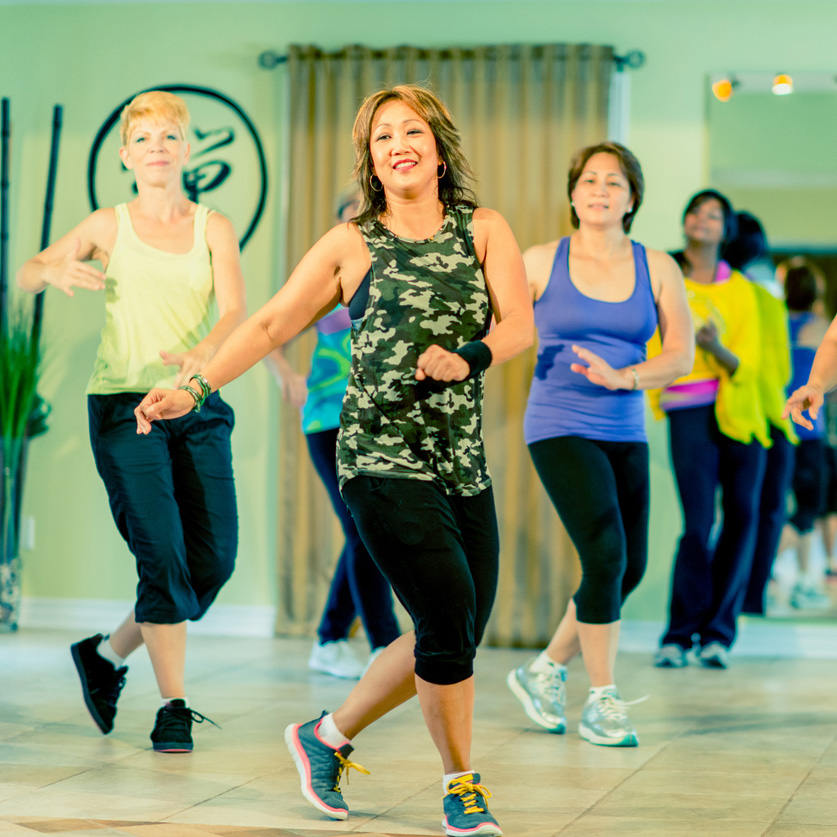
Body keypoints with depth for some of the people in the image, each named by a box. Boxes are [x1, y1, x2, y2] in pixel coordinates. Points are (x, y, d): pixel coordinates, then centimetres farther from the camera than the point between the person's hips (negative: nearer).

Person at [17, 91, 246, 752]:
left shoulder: (214, 228, 7)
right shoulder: (109, 226, 6)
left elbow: (236, 311, -7)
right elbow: (26, 274, 6)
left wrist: (203, 352, -29)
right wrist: (56, 272, -19)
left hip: (199, 407, 3)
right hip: (124, 404, -2)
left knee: (214, 560, -2)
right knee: (162, 553, -14)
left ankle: (108, 654, 20)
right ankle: (173, 707, -6)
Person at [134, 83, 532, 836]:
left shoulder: (484, 231, 10)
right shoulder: (351, 246, 5)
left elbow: (520, 324, -1)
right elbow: (271, 324, 6)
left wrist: (468, 357, -21)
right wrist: (195, 389, -3)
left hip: (463, 462, 4)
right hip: (381, 457, -4)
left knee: (455, 638, 6)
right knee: (449, 612, -15)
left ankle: (329, 737, 26)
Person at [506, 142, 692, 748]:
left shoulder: (658, 269, 5)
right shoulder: (542, 263, 0)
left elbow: (682, 356, 0)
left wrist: (622, 377, -16)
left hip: (625, 433, 5)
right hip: (561, 428, -5)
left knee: (630, 568, 7)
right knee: (606, 555, -18)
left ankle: (544, 672, 28)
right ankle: (602, 702, -5)